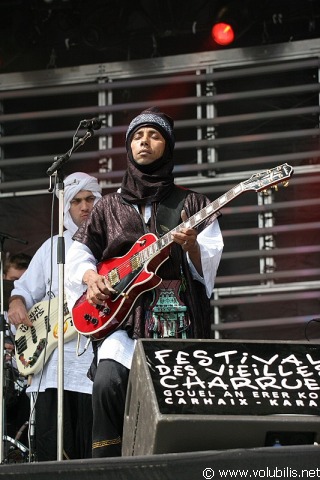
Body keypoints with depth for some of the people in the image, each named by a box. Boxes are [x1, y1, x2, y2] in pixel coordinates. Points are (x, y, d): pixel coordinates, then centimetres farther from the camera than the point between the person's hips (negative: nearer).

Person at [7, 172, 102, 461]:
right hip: (54, 360, 3)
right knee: (52, 450, -3)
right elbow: (26, 288, 23)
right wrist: (17, 305, 1)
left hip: (96, 358, -3)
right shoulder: (53, 247, 19)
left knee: (93, 453, -5)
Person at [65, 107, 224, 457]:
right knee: (108, 382, -26)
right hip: (124, 315, 1)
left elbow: (205, 268, 4)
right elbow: (79, 253, 20)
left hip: (177, 318, 0)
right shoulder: (109, 206, 21)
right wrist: (91, 277, -1)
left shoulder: (190, 204, 14)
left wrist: (192, 247, -18)